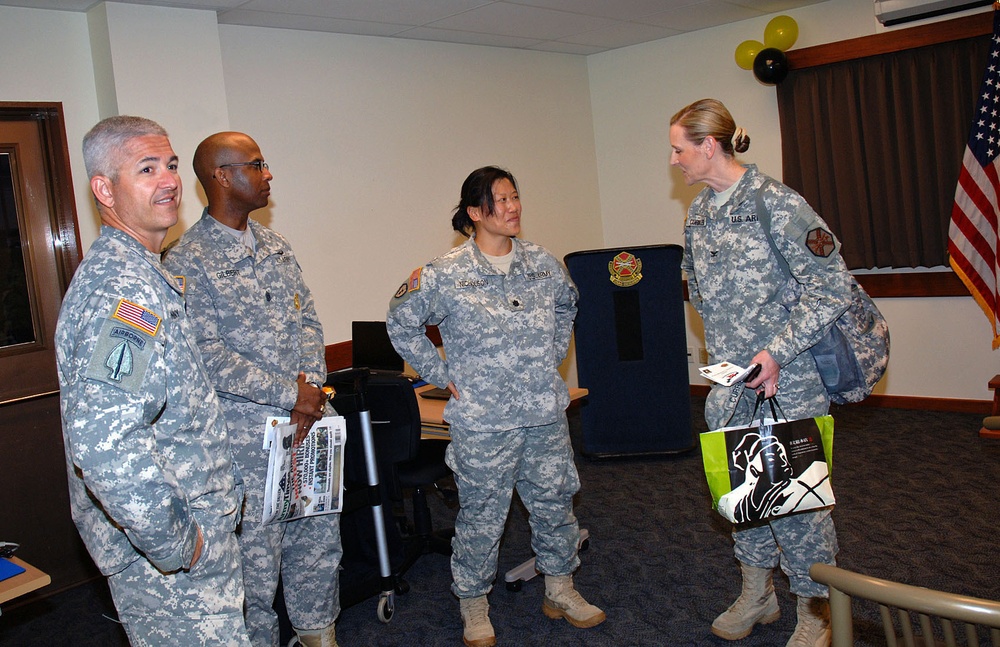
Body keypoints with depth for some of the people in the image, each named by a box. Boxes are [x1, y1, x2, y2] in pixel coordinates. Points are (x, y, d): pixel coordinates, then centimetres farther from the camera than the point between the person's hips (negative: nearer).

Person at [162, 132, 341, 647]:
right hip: (247, 431, -6)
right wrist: (289, 395, -16)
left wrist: (312, 387, -6)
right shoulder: (187, 262, -11)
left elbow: (307, 319, 10)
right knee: (257, 547, 5)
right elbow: (207, 357, -17)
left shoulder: (274, 245, 11)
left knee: (321, 531, 15)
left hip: (308, 419, 7)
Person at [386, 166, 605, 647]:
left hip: (546, 413, 5)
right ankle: (473, 606, 25)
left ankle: (560, 589, 36)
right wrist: (442, 374, -2)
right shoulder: (446, 274, -9)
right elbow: (401, 322, 1)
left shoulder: (543, 264, 5)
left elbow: (567, 306, 25)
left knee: (555, 502, 16)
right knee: (482, 515, 5)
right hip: (483, 422, -4)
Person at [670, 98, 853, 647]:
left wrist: (775, 353, -19)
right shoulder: (698, 213, 8)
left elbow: (831, 288, -15)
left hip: (789, 378, -7)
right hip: (732, 381, 7)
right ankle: (757, 594, 34)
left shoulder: (777, 203, -15)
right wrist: (729, 360, 8)